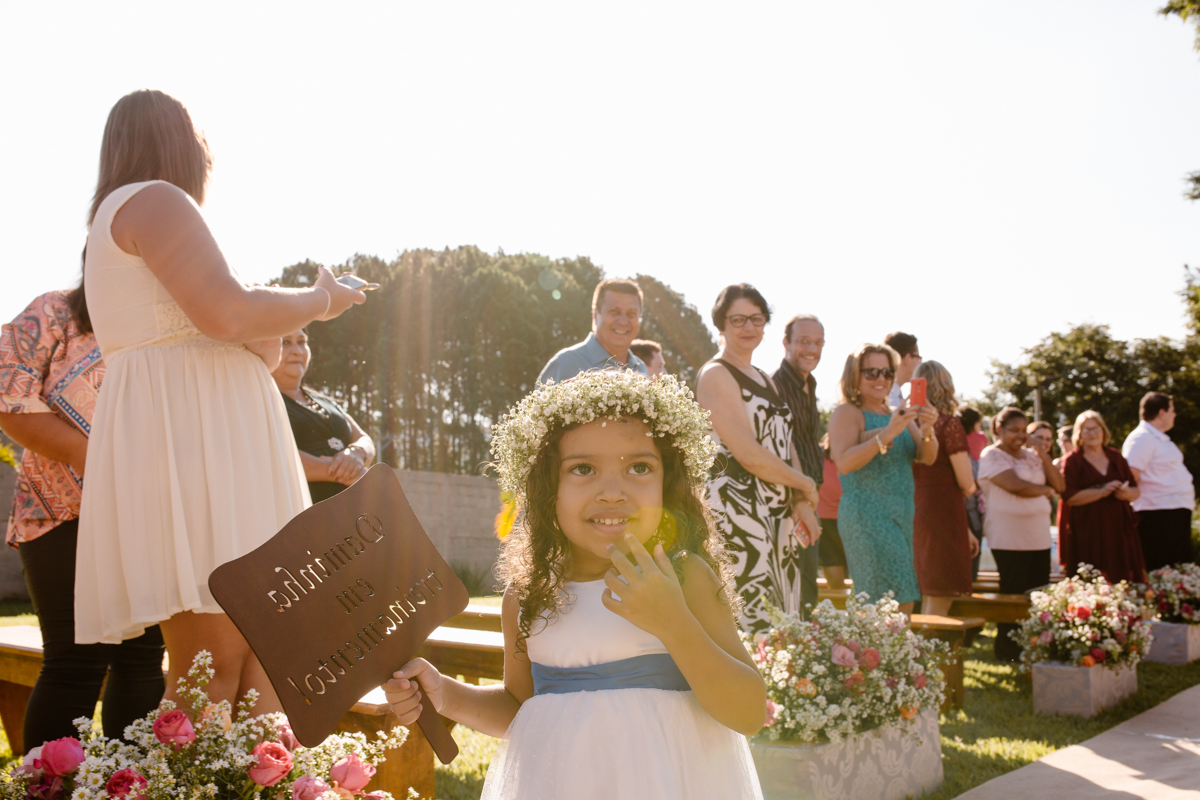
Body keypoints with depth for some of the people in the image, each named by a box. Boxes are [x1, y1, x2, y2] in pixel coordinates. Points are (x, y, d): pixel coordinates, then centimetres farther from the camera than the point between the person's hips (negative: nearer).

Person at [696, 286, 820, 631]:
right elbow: (750, 455, -15)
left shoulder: (765, 379, 19)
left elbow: (785, 445, 18)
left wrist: (801, 503, 2)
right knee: (751, 622, -9)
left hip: (779, 514, 9)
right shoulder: (715, 375, -8)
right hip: (738, 510, -8)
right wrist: (805, 485, -3)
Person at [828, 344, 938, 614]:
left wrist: (927, 431, -14)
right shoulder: (847, 413, -3)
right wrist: (887, 434, -26)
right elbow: (844, 463, -18)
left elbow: (927, 458, 7)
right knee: (898, 605, -15)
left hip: (902, 518, 7)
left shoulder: (898, 415, 18)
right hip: (866, 518, -7)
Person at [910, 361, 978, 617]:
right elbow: (967, 485, -11)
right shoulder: (949, 424, -9)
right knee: (940, 600, -2)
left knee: (928, 600, 16)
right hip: (944, 516, -6)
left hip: (917, 514, 6)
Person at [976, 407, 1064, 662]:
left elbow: (1059, 485, 11)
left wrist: (1043, 454, 0)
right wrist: (1045, 490, 1)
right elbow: (1015, 485, -17)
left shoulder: (1031, 455, 18)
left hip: (1039, 537, 6)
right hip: (1009, 540, -6)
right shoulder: (992, 455, -3)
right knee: (1014, 597, -4)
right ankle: (1009, 654, 5)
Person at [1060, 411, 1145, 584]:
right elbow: (1069, 497, -9)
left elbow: (1136, 491, 15)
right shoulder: (1072, 461, 3)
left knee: (1122, 580, -3)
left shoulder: (1116, 457, 16)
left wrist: (1126, 493, -8)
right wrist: (1101, 492, -16)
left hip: (1119, 530, 4)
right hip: (1087, 534, -4)